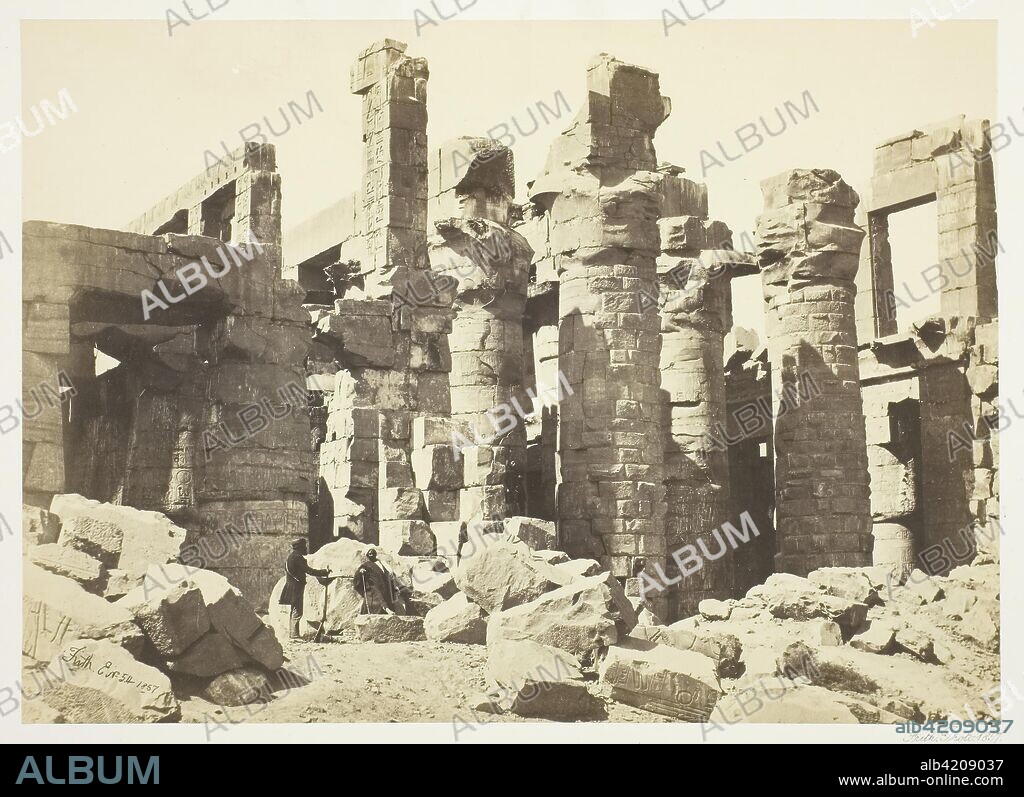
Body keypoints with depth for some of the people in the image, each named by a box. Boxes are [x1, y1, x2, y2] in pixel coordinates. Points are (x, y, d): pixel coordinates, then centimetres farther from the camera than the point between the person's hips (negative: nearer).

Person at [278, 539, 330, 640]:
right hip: (296, 587, -10)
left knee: (294, 611, 14)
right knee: (297, 612, -10)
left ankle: (292, 634, 18)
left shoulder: (291, 556, 16)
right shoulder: (297, 557, -15)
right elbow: (308, 571, -18)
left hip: (291, 586, 10)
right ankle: (294, 634, -12)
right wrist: (324, 572, -13)